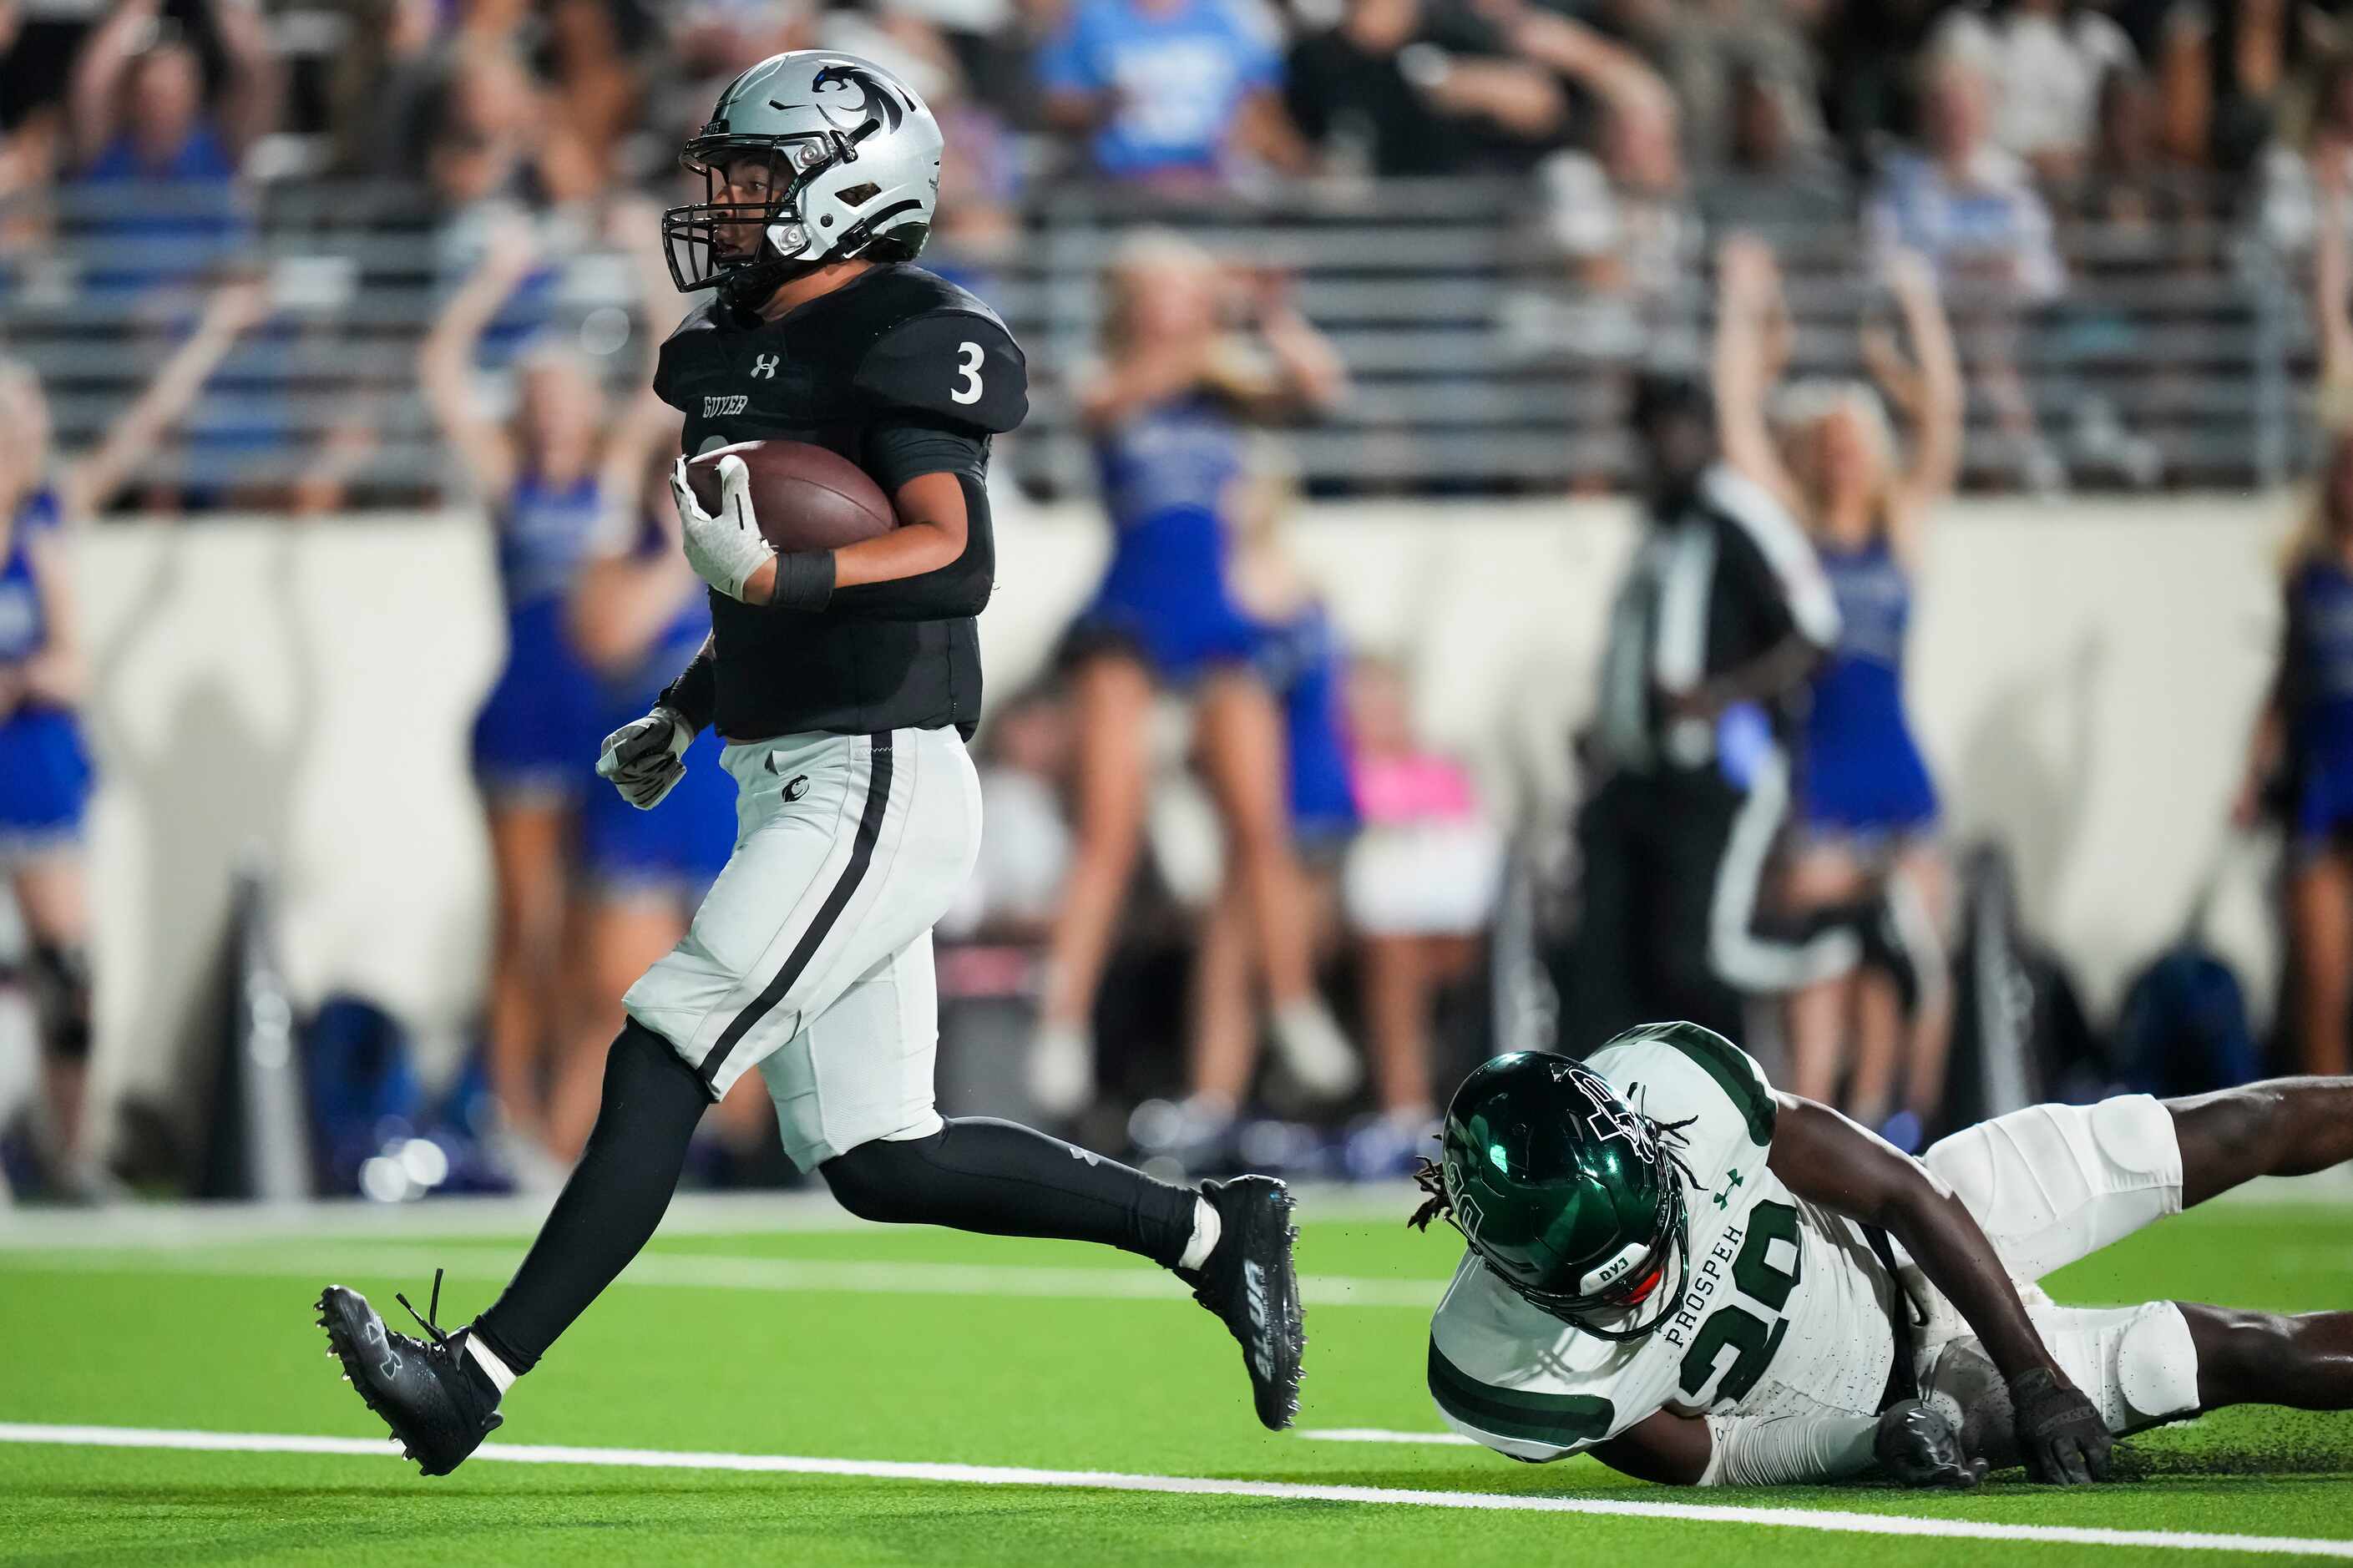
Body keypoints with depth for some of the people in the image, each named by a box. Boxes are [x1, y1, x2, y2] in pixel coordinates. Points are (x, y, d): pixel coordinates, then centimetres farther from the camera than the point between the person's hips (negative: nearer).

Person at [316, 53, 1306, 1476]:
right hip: (803, 789, 10)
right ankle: (1208, 1230, 19)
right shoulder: (747, 350, 15)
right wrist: (685, 715, 23)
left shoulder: (901, 347, -13)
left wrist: (771, 575, -38)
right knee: (879, 1162, 9)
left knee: (660, 1065, -13)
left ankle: (475, 1380, -14)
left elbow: (955, 564, -25)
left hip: (875, 786, -10)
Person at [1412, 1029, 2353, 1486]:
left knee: (2259, 1129, 10)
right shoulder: (1503, 1370, -35)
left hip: (1900, 1248, 2)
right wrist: (1880, 1440, -30)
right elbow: (1703, 1461, -18)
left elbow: (1904, 1192, -21)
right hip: (1875, 1408, -2)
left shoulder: (1673, 1085, -34)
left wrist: (2035, 1376, -23)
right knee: (2243, 1358, -3)